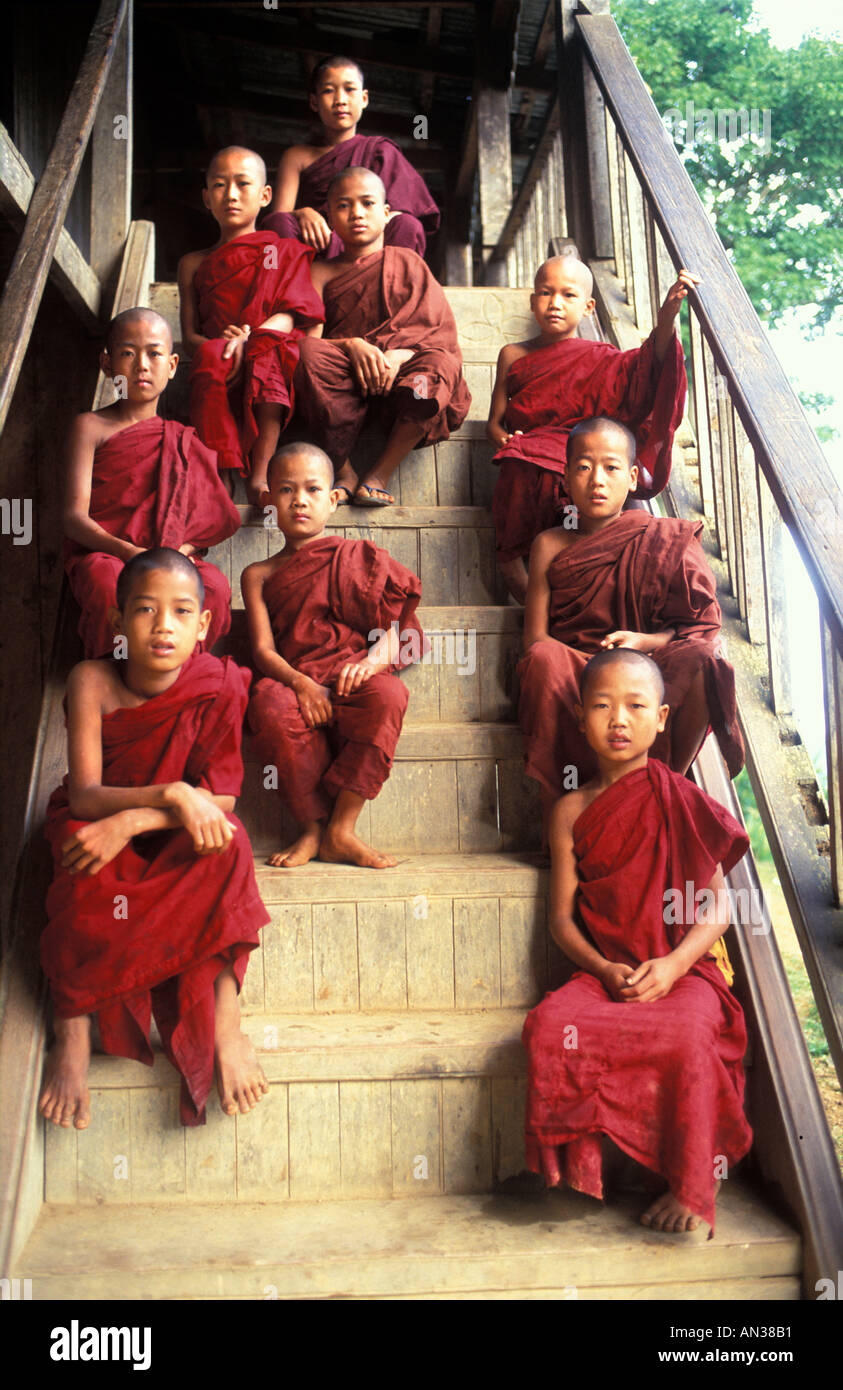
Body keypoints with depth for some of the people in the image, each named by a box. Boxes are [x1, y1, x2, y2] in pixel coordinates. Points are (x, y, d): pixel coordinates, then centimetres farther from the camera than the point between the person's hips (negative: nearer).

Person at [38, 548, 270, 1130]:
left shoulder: (220, 684, -16)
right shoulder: (92, 681, -18)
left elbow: (221, 797, -19)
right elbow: (83, 796, -22)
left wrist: (130, 821, -31)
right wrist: (171, 794, -38)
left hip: (181, 839, 0)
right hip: (97, 821, 0)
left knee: (228, 844, -32)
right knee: (86, 875, -34)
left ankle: (225, 1020, -27)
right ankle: (72, 1033, -22)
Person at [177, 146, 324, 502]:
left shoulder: (284, 252, 18)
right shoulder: (194, 264, 24)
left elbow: (290, 315, 0)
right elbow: (189, 335, 13)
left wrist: (250, 338, -20)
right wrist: (221, 343, -12)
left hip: (274, 359, -1)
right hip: (221, 369, 1)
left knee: (268, 347, -36)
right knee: (210, 356, -33)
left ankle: (259, 473, -42)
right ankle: (222, 471, -41)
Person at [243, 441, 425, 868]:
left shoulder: (359, 560, 14)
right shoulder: (258, 575, 16)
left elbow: (397, 629, 5)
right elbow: (263, 648, 4)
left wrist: (373, 661, -18)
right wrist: (300, 682, -18)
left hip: (353, 687, 0)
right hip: (294, 684, 0)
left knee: (388, 694, -35)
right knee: (269, 705, -35)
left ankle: (341, 830, -22)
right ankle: (312, 826, -15)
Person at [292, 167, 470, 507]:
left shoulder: (407, 262, 18)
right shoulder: (322, 272, 18)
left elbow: (439, 331, 4)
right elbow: (308, 338, 3)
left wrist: (399, 356, -17)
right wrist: (352, 345, -19)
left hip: (399, 381, 0)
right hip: (344, 382, 0)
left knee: (440, 363, -32)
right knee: (310, 353, -31)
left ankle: (381, 472, -25)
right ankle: (343, 471, -23)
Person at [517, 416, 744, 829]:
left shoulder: (662, 541, 7)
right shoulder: (551, 546, 7)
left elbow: (700, 627, 3)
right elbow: (535, 637, 0)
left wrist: (641, 642, -18)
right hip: (572, 684, 0)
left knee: (700, 659, -27)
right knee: (543, 659, -33)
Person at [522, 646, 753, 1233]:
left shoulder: (681, 801, 2)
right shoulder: (572, 811, 6)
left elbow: (717, 903, 0)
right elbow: (562, 915, 6)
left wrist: (673, 965, -15)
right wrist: (604, 969, -11)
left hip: (684, 970, -1)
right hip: (605, 972, 2)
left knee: (688, 1035, -33)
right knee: (550, 1026, -28)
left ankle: (689, 1187, -10)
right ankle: (580, 1160, -8)